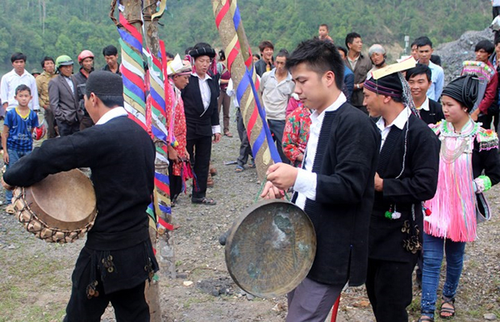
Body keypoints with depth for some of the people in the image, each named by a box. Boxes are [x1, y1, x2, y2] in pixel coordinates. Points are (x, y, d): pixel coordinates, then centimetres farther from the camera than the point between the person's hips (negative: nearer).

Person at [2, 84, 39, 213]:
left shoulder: (33, 115, 1)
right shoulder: (11, 114, -6)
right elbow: (5, 133, -3)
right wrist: (5, 151, -6)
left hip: (27, 149, 2)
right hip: (12, 149, -2)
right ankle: (10, 202, 12)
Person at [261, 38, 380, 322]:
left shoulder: (355, 123, -17)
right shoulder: (319, 119, 12)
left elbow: (351, 188, -23)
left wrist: (298, 178, -31)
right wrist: (287, 181, 3)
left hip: (332, 251, -9)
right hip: (305, 241, 10)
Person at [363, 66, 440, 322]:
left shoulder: (421, 134, -15)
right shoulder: (373, 128, 10)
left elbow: (426, 186, -21)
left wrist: (382, 185, -20)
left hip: (397, 234, -7)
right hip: (369, 229, 8)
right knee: (375, 299, 19)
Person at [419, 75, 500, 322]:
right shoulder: (436, 131, -2)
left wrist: (470, 186, -13)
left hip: (462, 209, -1)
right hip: (434, 206, 2)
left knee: (455, 257, 16)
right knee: (431, 259, 0)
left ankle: (449, 296, 41)